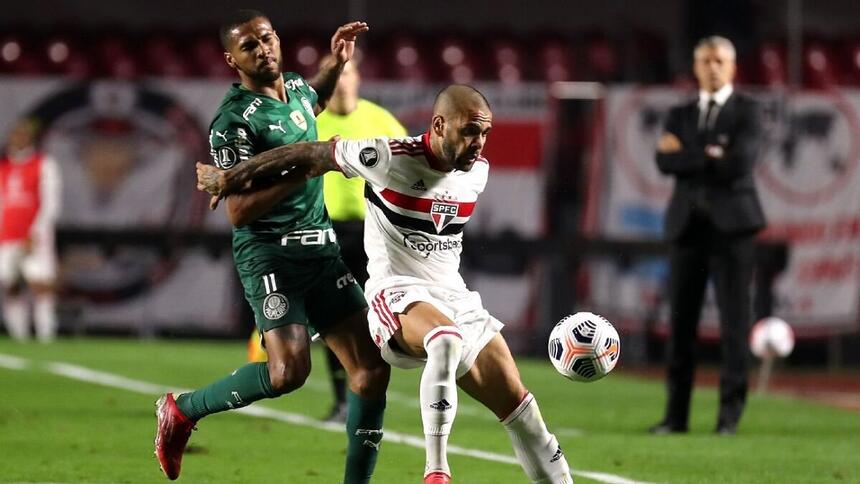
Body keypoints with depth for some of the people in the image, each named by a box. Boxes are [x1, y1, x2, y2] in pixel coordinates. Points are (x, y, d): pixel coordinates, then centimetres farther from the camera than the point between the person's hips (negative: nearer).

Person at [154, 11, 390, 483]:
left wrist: (336, 62, 21)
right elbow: (238, 212, -19)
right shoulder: (234, 121, -14)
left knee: (371, 368, -3)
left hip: (321, 249, 8)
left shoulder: (295, 87, 11)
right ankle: (182, 410, 0)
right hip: (269, 253, -8)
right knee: (289, 371, -24)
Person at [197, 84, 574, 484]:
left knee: (517, 405, 1)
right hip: (397, 293, -7)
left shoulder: (478, 170, 6)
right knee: (446, 339, -39)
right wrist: (229, 179, 7)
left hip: (455, 299, 7)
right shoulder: (391, 158, -13)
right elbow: (311, 154, -3)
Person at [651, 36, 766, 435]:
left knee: (734, 320, -5)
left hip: (731, 223, -4)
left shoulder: (747, 111, 3)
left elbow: (740, 163, -13)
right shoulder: (680, 115, 16)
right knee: (681, 320, 2)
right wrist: (710, 156, -11)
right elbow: (665, 161, -1)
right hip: (687, 223, 4)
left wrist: (689, 157, -5)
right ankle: (676, 413, 6)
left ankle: (730, 413, -3)